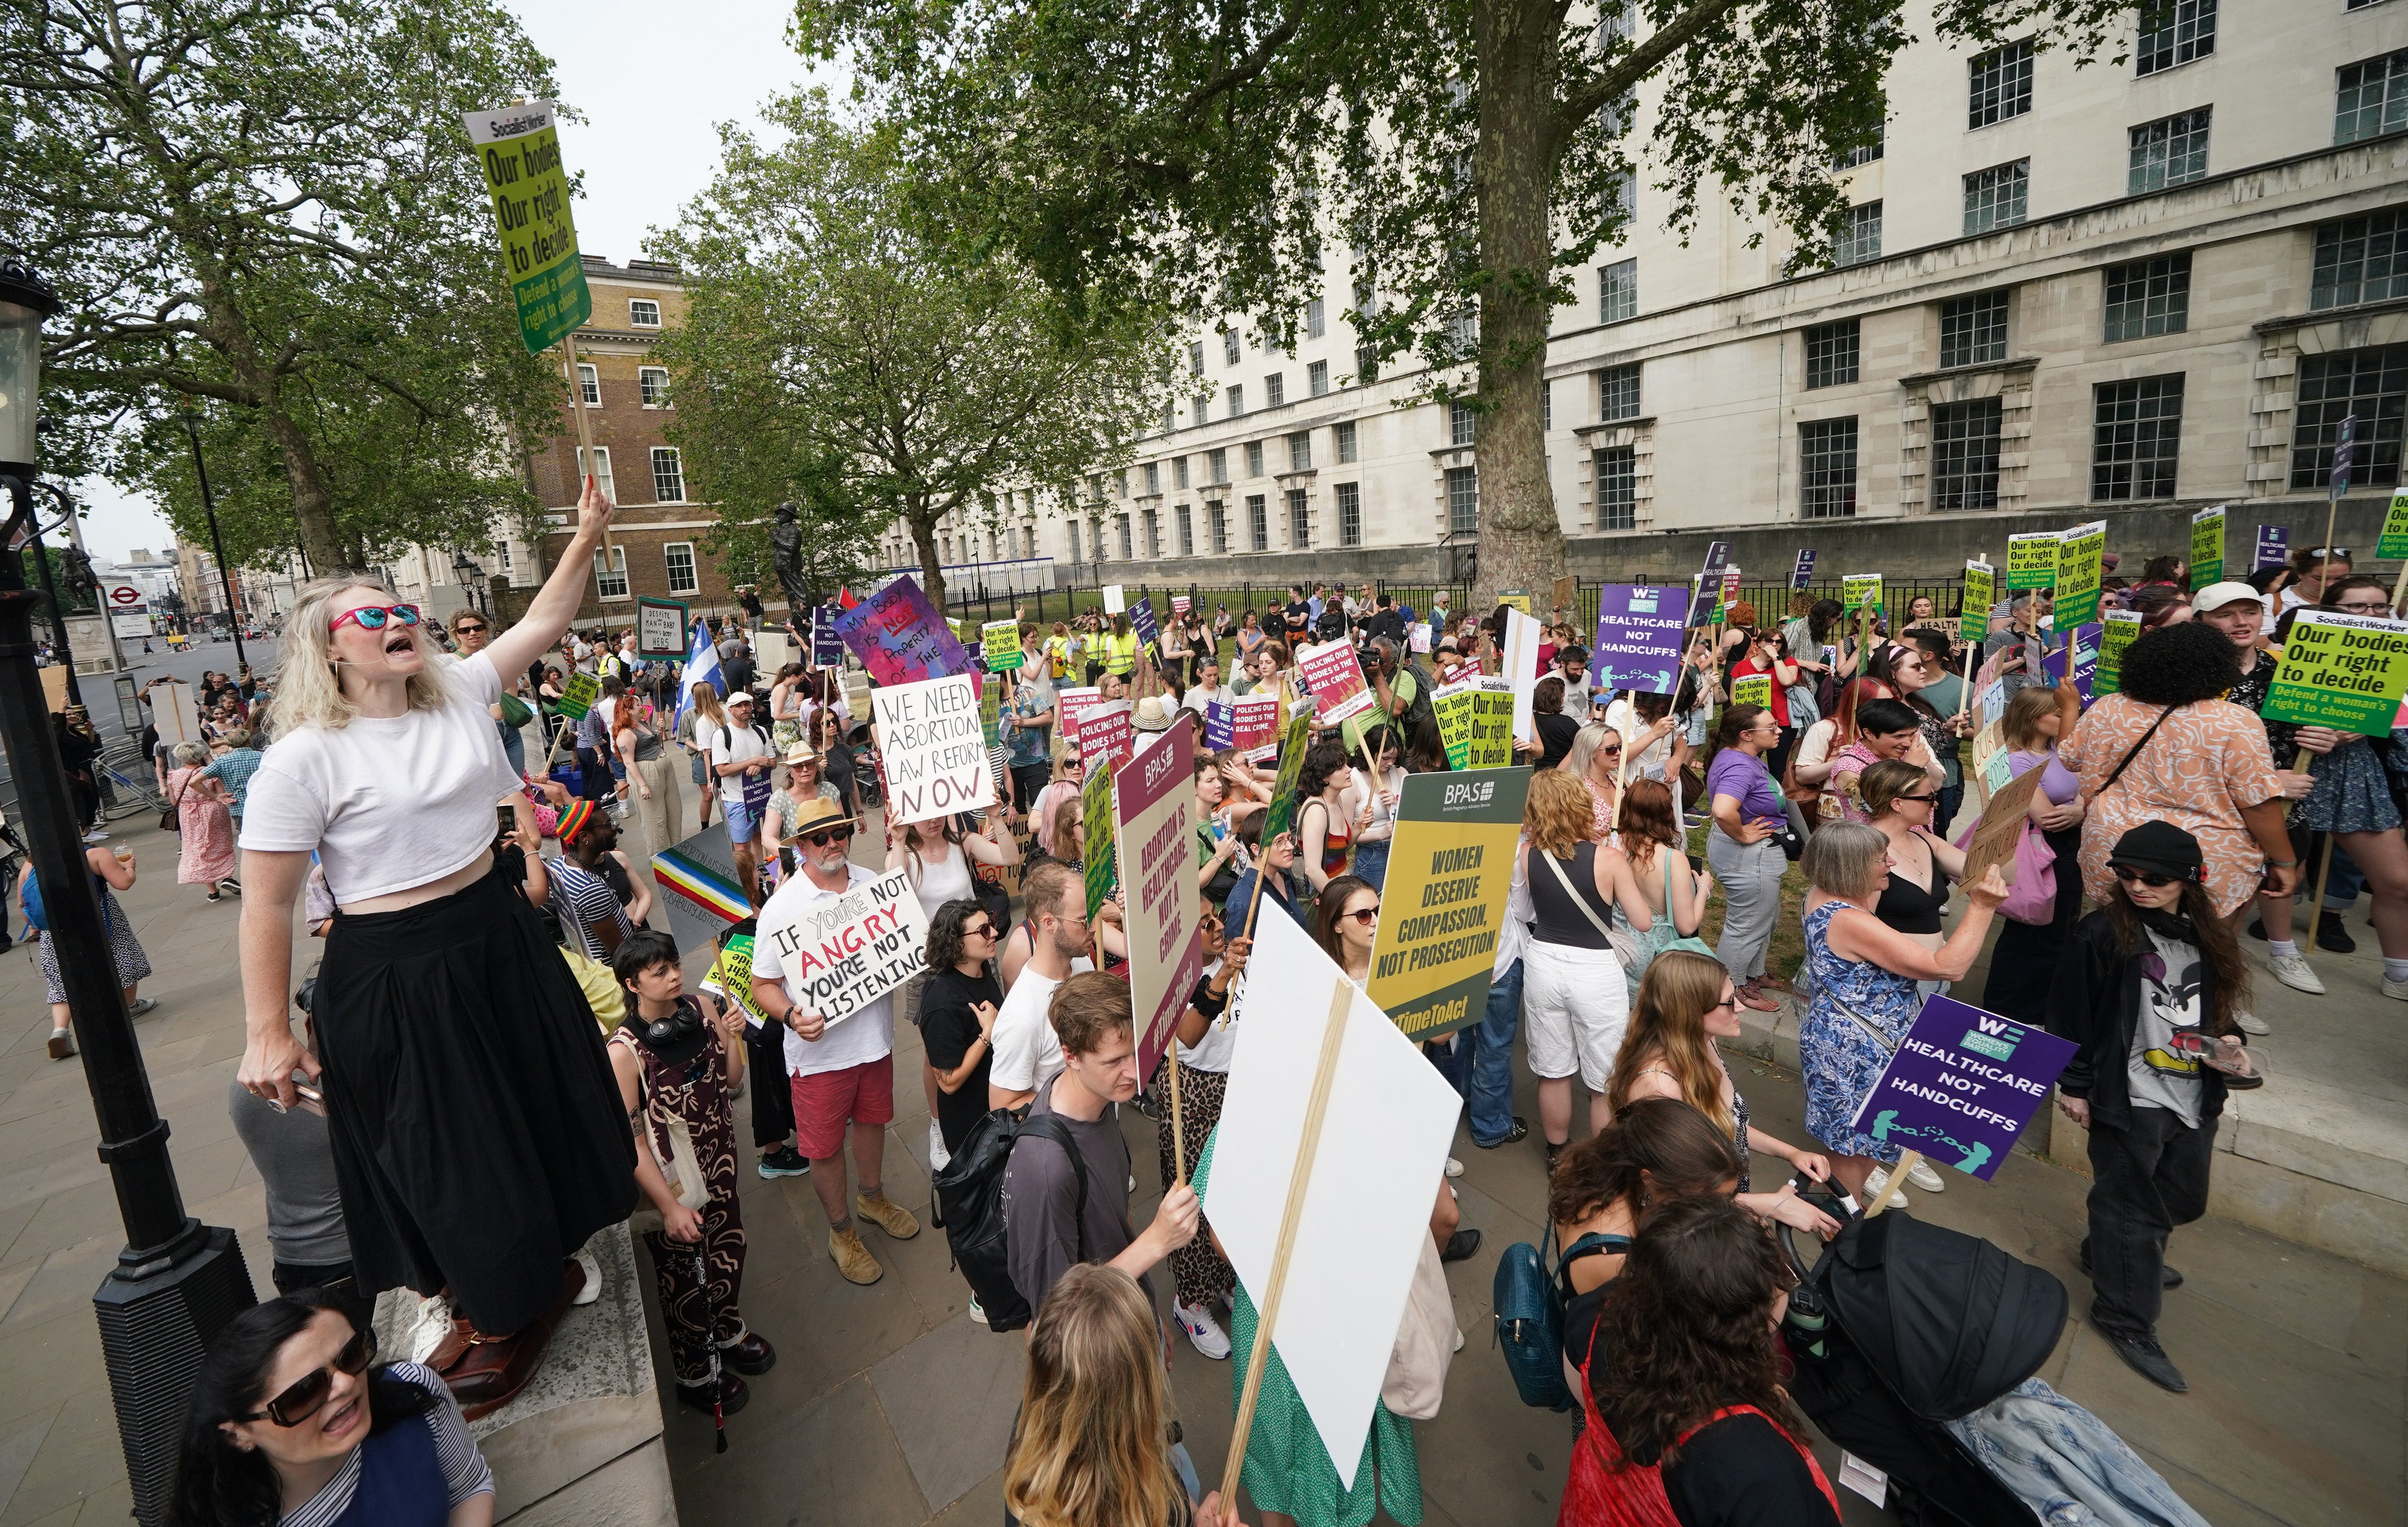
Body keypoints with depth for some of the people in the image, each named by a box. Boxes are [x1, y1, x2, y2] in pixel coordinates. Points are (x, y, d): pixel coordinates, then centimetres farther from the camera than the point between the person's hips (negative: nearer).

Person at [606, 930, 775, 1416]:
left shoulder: (702, 1010, -10)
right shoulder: (625, 1050, -26)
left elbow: (732, 1082, 1)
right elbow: (630, 1139, -21)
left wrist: (733, 1036, -17)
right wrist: (669, 1206, -18)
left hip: (719, 1163, 5)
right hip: (669, 1181, -5)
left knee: (729, 1250, 24)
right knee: (683, 1279, 16)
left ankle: (727, 1332, 53)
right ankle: (694, 1375, 41)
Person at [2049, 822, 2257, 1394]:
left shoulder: (2206, 939, 4)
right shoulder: (2102, 934, -15)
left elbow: (2215, 1011, 18)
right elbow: (2070, 1015, -11)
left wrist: (2227, 1046, -2)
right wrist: (2074, 1085, -9)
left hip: (2194, 1098, 7)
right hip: (2129, 1100, -7)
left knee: (2184, 1200, 20)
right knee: (2132, 1207, 2)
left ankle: (2110, 1255, 44)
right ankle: (2125, 1319, 16)